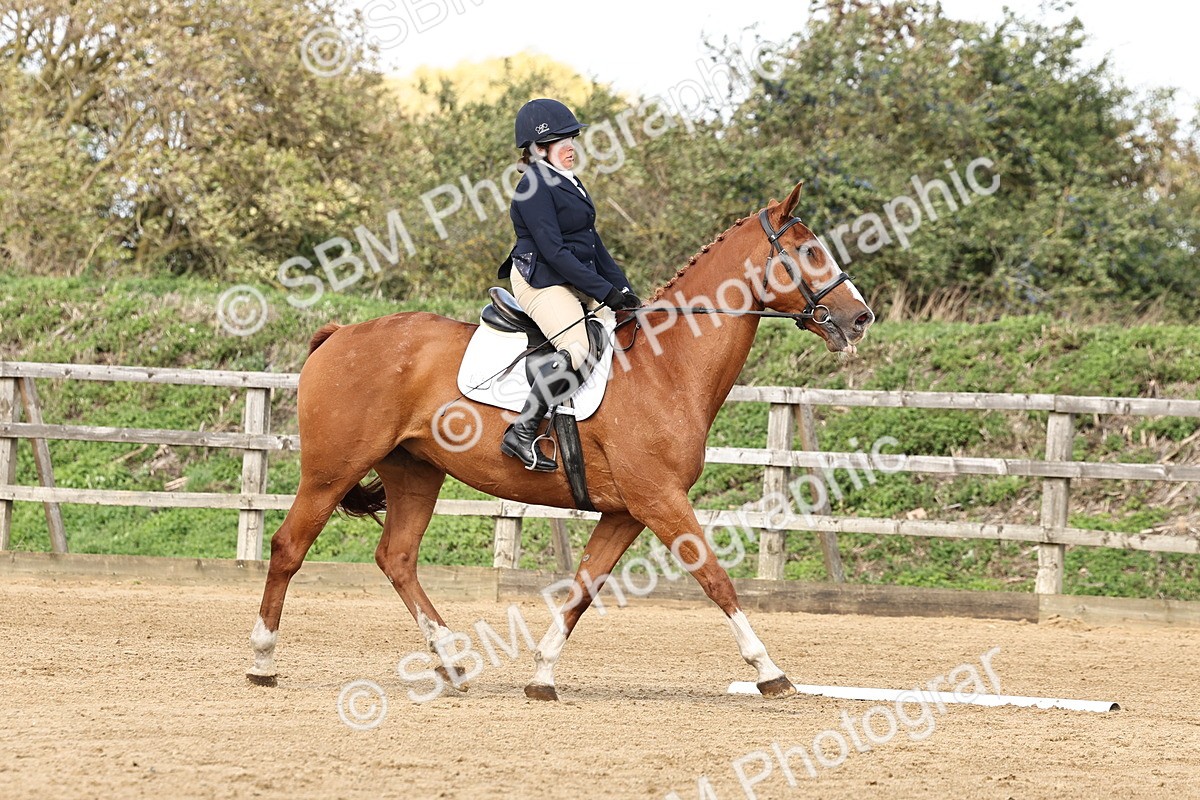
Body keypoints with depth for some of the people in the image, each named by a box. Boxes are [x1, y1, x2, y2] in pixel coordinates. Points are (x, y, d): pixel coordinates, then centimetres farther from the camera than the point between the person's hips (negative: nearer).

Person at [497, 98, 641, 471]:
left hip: (578, 284, 10)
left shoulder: (569, 184, 17)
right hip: (542, 283, -10)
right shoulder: (534, 188, -13)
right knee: (575, 349, -30)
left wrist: (623, 290, 9)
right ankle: (521, 434, -27)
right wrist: (605, 292, -21)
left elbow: (593, 243, 20)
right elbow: (554, 251, -20)